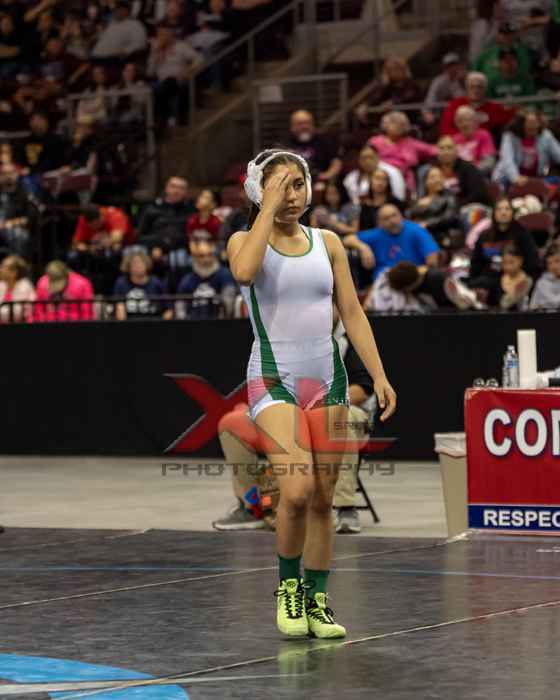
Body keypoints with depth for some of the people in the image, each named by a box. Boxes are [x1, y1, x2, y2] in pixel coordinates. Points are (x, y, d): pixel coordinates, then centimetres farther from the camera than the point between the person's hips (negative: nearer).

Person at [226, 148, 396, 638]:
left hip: (327, 381, 4)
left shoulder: (328, 243, 11)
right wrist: (269, 207, -17)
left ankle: (317, 600, 17)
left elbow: (353, 313, 11)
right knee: (296, 490, -20)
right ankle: (289, 586, 2)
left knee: (323, 501, 6)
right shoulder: (245, 241, 0)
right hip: (274, 381, -4)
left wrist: (379, 375, 3)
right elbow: (244, 271, -25)